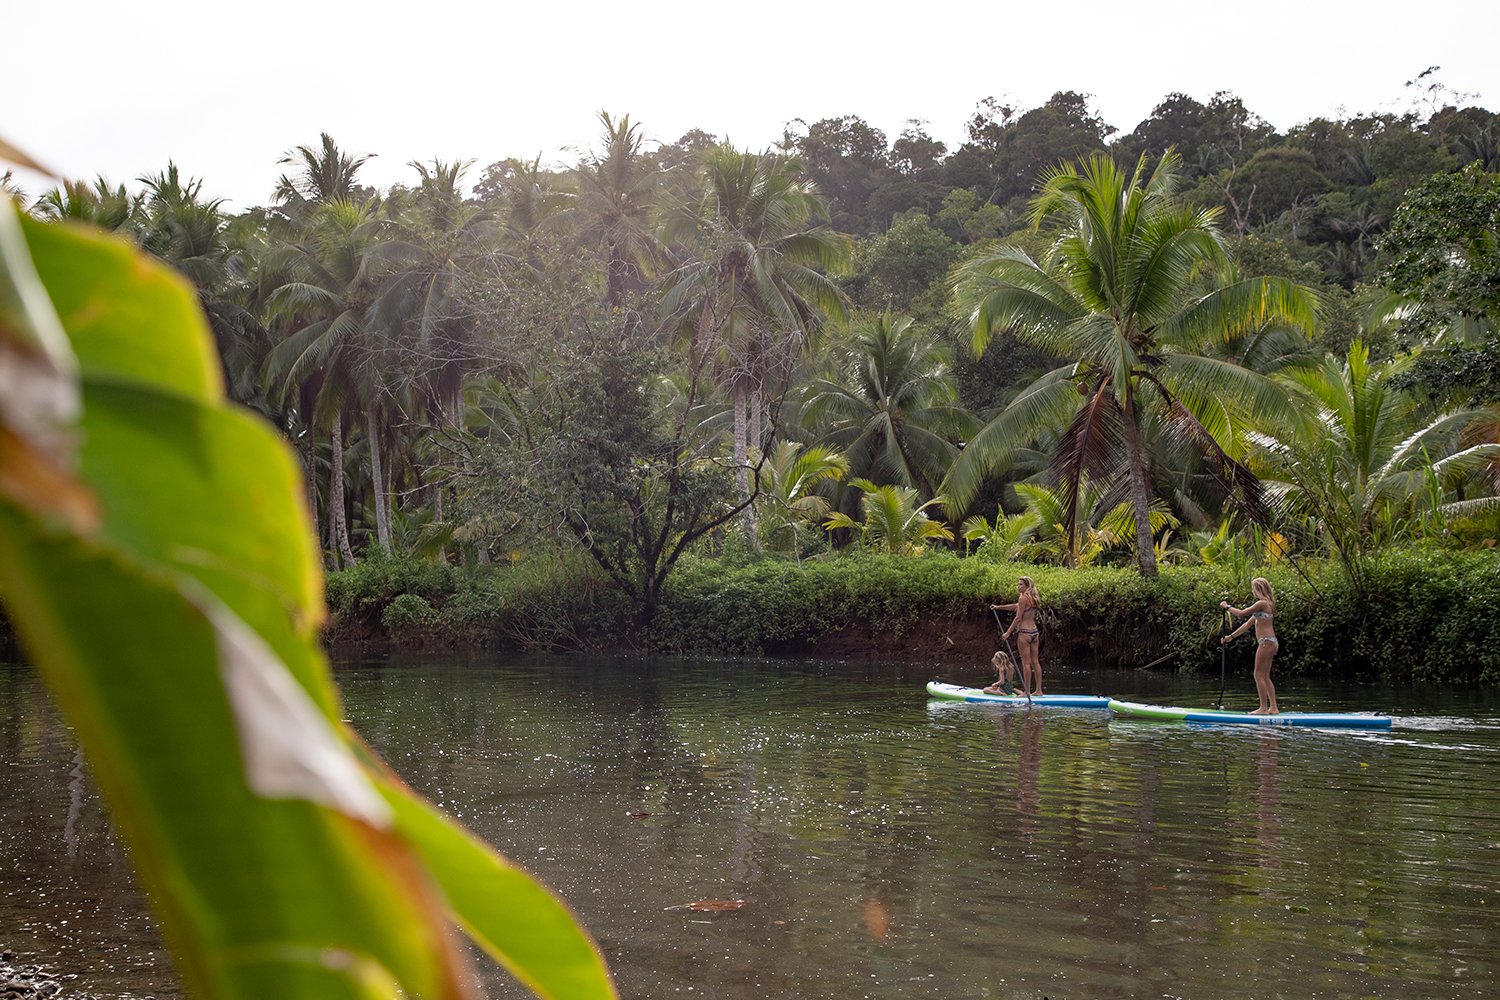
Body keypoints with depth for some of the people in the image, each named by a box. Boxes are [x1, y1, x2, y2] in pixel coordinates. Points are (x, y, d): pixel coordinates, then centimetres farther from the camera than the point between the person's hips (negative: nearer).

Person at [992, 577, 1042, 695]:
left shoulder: (1023, 598, -13)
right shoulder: (1032, 599, 12)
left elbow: (1018, 618, -14)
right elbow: (1015, 606, 24)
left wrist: (1008, 632, -8)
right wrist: (998, 607, 26)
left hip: (1024, 633, -8)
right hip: (1034, 632, 8)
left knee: (1026, 663, -4)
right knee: (1035, 662, 10)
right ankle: (1038, 689, 12)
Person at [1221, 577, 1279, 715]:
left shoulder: (1262, 603, -12)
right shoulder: (1264, 604, 20)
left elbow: (1243, 613, -14)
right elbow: (1248, 623, 23)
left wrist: (1227, 607, 1)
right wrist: (1231, 636, 23)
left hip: (1266, 642, -10)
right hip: (1269, 643, 10)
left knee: (1259, 675, -7)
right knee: (1265, 677, 11)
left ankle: (1263, 708, -7)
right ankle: (1273, 707, 11)